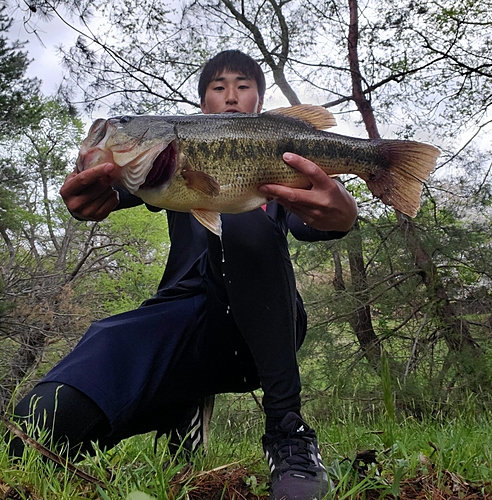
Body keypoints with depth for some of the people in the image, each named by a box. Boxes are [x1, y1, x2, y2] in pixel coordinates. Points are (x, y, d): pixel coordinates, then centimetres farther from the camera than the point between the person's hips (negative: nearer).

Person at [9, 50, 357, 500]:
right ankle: (183, 413, 9)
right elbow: (130, 183, -2)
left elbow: (303, 221, -6)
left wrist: (340, 214, -32)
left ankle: (287, 429, -24)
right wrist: (89, 197, -27)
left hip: (260, 328, -1)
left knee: (245, 220, -32)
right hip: (182, 316, 2)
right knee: (42, 420, -20)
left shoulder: (281, 158, 17)